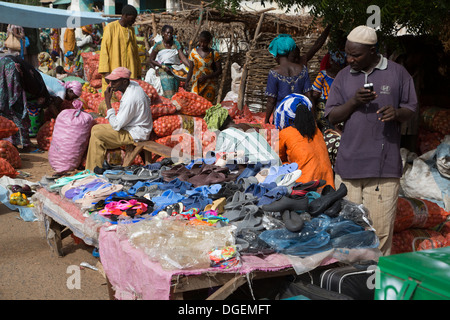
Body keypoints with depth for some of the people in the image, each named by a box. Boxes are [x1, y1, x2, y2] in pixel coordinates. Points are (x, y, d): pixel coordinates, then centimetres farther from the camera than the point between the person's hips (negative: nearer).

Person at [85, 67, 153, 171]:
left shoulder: (130, 99, -30)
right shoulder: (133, 84, -2)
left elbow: (116, 125, -25)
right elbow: (148, 101, 17)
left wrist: (108, 102, -22)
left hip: (135, 134, -10)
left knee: (97, 135, -15)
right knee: (96, 128, 11)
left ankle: (93, 172, -4)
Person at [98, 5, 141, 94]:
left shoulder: (131, 30, 15)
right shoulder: (111, 27, -1)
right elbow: (104, 49, -6)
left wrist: (138, 73, 15)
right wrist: (105, 71, -14)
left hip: (130, 72, 5)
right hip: (114, 70, -5)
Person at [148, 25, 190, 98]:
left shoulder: (176, 44, 8)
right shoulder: (158, 45, 0)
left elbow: (182, 57, -2)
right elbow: (151, 60, 3)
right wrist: (163, 66, -9)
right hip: (164, 72, -4)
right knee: (169, 96, -16)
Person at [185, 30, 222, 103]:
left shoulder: (214, 54, 0)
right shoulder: (193, 53, 6)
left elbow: (219, 71, -1)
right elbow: (190, 70, 8)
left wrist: (206, 77, -14)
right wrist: (186, 82, -6)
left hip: (210, 85, -1)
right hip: (196, 84, 1)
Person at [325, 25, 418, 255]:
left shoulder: (397, 73, 4)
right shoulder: (343, 77, 10)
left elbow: (411, 109, 8)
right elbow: (332, 117, 7)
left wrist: (397, 113, -16)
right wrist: (354, 102, -11)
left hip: (384, 163, -2)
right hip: (349, 163, 2)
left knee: (381, 224, -1)